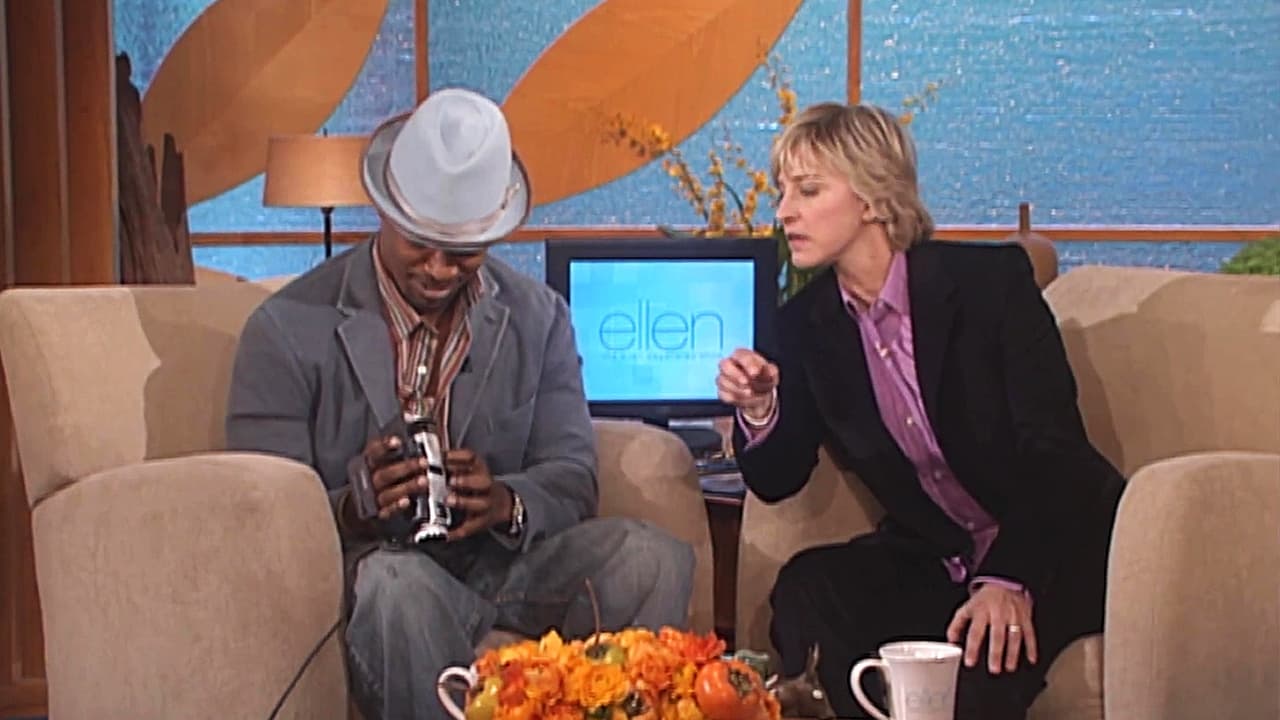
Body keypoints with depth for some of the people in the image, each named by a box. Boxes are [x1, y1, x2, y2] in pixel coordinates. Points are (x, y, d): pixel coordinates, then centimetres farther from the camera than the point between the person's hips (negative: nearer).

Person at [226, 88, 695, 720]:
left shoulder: (539, 318, 7)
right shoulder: (287, 329, -4)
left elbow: (571, 478, 2)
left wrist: (505, 503, -22)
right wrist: (354, 508, -28)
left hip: (504, 558, 3)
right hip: (372, 569, -3)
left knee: (653, 559, -22)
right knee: (401, 584, -38)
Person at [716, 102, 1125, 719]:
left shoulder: (988, 278, -12)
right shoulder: (806, 323, 2)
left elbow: (1052, 448, -18)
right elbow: (778, 480, 4)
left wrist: (1009, 579, -31)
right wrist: (758, 412, -18)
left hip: (1055, 545, -4)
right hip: (934, 559, 5)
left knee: (989, 648, -33)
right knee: (805, 591, -22)